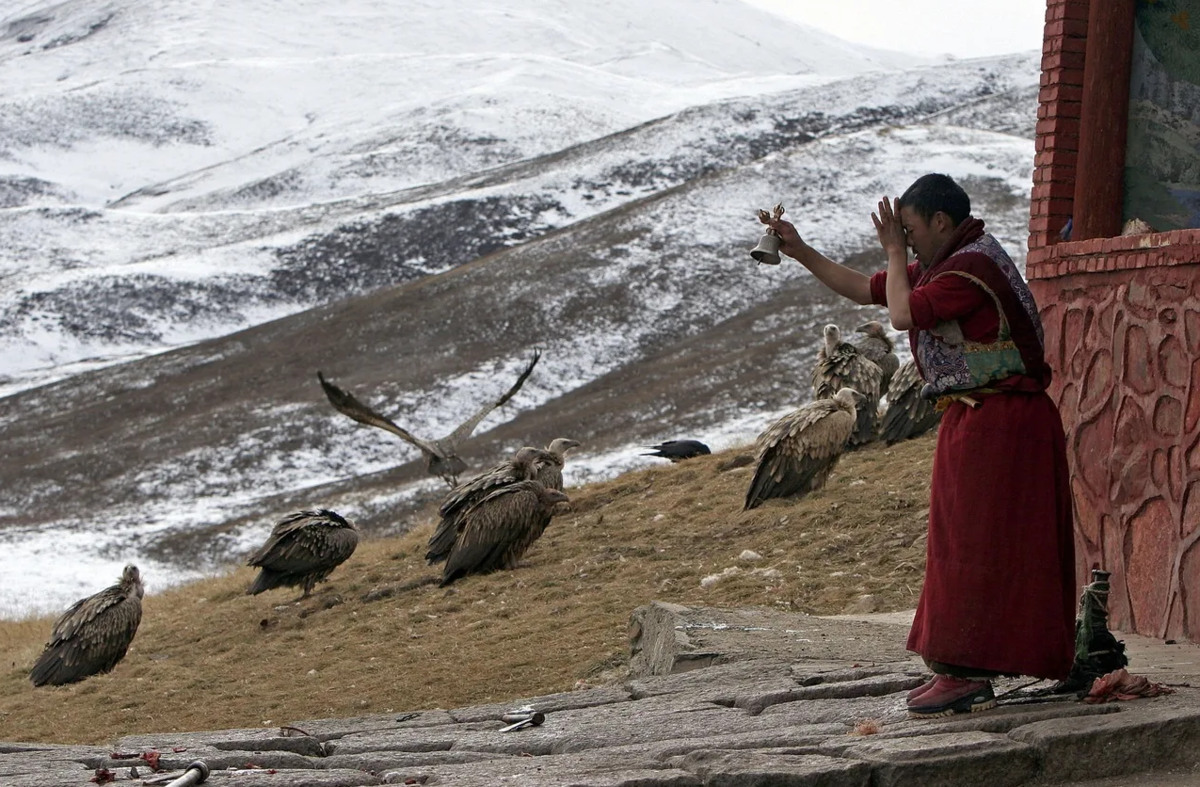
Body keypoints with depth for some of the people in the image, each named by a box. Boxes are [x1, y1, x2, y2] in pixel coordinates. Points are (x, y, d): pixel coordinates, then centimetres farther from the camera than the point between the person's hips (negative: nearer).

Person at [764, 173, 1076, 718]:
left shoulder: (973, 267, -16)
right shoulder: (944, 267, 16)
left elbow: (903, 314, -21)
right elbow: (865, 290, 24)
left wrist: (895, 252, -6)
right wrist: (800, 253, 19)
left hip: (997, 424, -11)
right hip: (973, 423, 11)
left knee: (974, 544, -10)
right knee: (966, 544, 12)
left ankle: (965, 674, -9)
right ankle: (964, 672, 16)